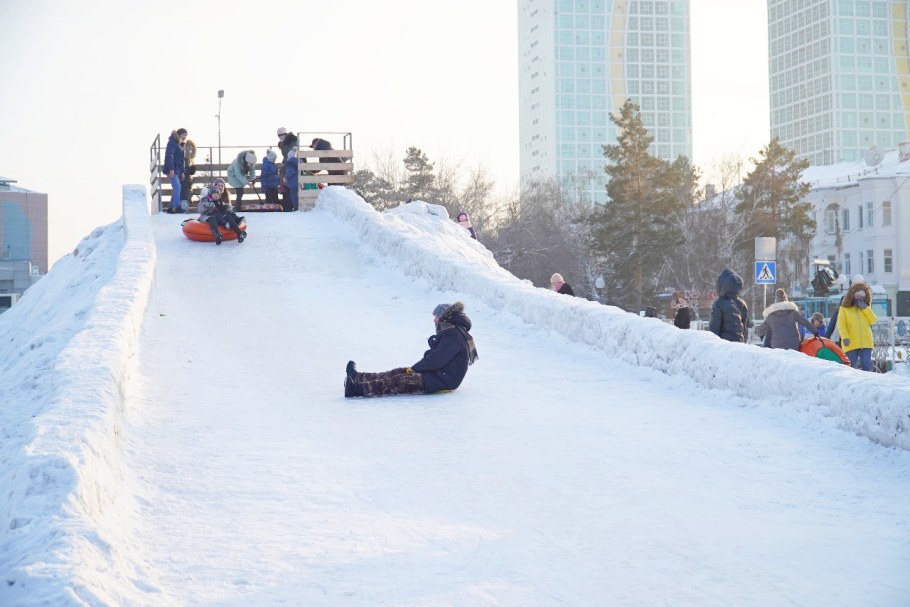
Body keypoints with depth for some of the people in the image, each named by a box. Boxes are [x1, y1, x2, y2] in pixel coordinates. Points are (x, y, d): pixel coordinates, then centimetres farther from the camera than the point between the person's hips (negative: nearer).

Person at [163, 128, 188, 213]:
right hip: (172, 169, -9)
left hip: (177, 170, 9)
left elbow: (182, 160, 21)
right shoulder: (172, 143, -7)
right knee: (177, 187, -19)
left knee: (176, 189, 6)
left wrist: (182, 172, 14)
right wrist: (171, 169, -25)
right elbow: (169, 156, -17)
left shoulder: (181, 145, 20)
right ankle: (177, 207, -24)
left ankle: (171, 208, 8)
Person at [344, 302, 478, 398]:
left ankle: (358, 389, -27)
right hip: (438, 374, 10)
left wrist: (414, 368, -10)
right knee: (399, 372, 1)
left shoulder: (453, 335, -17)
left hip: (444, 381, -10)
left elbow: (436, 360, -22)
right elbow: (434, 356, 18)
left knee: (400, 381, -19)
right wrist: (414, 368, 5)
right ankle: (357, 378, -1)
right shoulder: (450, 332, 18)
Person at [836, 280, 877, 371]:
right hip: (851, 343, -3)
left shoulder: (866, 309, 16)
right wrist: (844, 338, -21)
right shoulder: (844, 308, 3)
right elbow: (841, 324, -6)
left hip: (866, 343, 3)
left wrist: (865, 308, -6)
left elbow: (873, 320, 2)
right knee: (852, 367, 1)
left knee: (866, 366, -5)